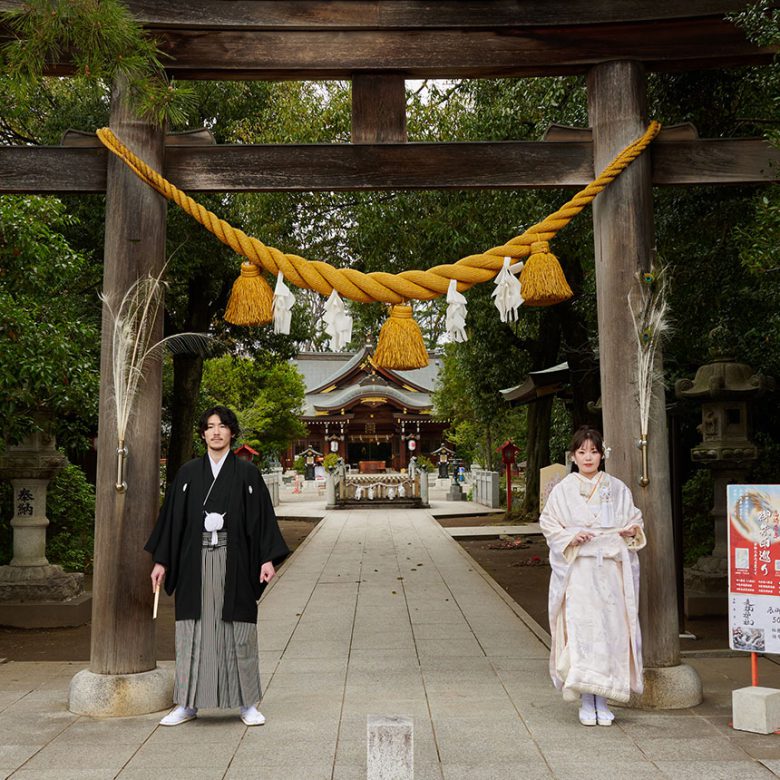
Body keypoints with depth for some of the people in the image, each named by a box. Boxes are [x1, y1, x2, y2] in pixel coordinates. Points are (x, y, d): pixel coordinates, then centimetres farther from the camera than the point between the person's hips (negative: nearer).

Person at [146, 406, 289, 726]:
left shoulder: (247, 473, 3)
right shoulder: (188, 473, 8)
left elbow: (262, 517, 1)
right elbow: (172, 517, 8)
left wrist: (268, 559, -8)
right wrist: (161, 561, 4)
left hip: (234, 562, -1)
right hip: (195, 560, 2)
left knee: (238, 630, 3)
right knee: (192, 630, 5)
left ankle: (247, 703, 13)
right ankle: (187, 704, 16)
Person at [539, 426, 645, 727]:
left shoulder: (617, 488, 9)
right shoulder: (563, 490, 4)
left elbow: (634, 519, 17)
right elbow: (548, 524, 5)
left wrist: (633, 530, -5)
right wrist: (570, 537, -12)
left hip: (611, 570, 2)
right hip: (578, 571, -2)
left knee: (610, 630, 1)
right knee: (581, 630, -6)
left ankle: (602, 700, 13)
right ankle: (586, 703, 5)